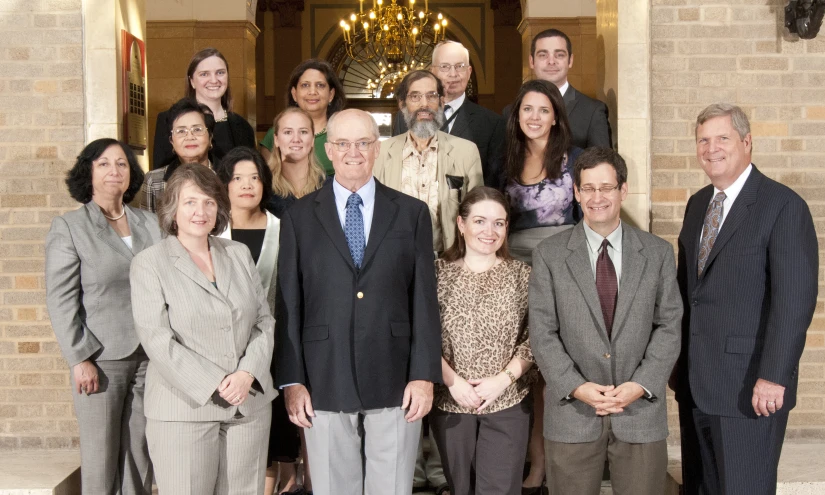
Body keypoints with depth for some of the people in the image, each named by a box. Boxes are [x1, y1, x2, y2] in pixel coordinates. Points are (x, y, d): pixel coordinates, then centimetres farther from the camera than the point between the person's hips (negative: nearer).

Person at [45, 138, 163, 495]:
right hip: (100, 361, -3)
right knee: (101, 461, 3)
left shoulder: (150, 224, 11)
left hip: (148, 358, 3)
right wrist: (80, 359, -10)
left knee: (140, 458, 7)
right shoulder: (68, 228, 0)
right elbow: (60, 301, -4)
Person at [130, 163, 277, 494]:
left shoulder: (239, 254, 11)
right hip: (184, 409, -3)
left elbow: (264, 321, 8)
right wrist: (214, 386, -14)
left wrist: (247, 374, -8)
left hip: (250, 403, 4)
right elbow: (157, 339, -9)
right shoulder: (150, 263, -1)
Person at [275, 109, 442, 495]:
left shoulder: (411, 213, 6)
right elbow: (288, 305, 3)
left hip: (395, 382, 0)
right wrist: (291, 381, -2)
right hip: (324, 384, 0)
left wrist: (425, 375, -3)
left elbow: (424, 299, 2)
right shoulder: (299, 217, 5)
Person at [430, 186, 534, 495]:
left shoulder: (521, 275, -1)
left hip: (507, 403, -1)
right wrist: (452, 381, -13)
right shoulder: (439, 272, -2)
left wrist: (503, 379, -14)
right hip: (450, 402, 1)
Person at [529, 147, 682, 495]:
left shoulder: (658, 253, 5)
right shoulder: (549, 255, 1)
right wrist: (576, 387, -13)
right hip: (572, 413, -1)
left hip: (641, 409, 1)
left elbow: (669, 326, 2)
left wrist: (641, 385, -10)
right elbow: (542, 333, -2)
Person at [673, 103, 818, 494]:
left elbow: (796, 298, -16)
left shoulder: (784, 206, -10)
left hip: (750, 385, -6)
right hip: (695, 381, 7)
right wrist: (679, 360, 12)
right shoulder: (697, 204, 12)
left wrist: (774, 377, -20)